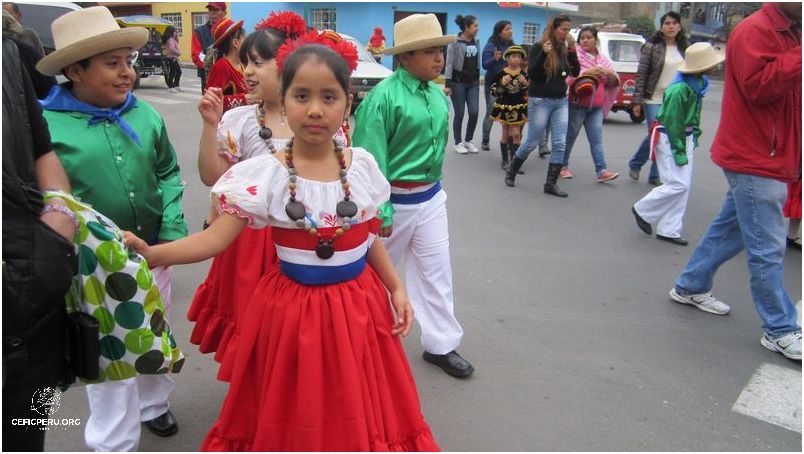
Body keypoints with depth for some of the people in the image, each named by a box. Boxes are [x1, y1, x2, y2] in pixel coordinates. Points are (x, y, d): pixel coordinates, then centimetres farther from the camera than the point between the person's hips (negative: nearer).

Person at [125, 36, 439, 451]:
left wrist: (396, 287, 4)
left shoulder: (362, 165, -4)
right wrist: (152, 254, -31)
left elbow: (369, 237, 7)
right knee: (295, 414, 13)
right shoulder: (264, 175, -13)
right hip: (294, 306, -2)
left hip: (358, 302, 3)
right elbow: (217, 238, -18)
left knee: (356, 408, 16)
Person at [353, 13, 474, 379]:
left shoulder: (438, 95, 2)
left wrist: (432, 185, 16)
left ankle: (441, 345, 24)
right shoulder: (384, 96, -19)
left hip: (431, 198, 6)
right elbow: (370, 160, -19)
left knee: (436, 271, 11)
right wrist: (380, 210, -20)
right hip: (395, 199, -6)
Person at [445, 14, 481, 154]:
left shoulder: (476, 41, 8)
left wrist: (478, 79, 14)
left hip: (473, 83, 5)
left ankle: (468, 140, 16)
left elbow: (477, 62, 14)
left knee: (474, 112, -2)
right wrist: (447, 84, -16)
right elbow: (449, 64, -11)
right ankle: (458, 143, 14)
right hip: (458, 82, -5)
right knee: (459, 114, 1)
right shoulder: (454, 43, -10)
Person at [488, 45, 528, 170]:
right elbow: (494, 92, -7)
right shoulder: (501, 74, -7)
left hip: (519, 108, 1)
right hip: (504, 107, 0)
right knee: (506, 134, 9)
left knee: (516, 134, -4)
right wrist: (502, 83, -22)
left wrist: (525, 83, -15)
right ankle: (505, 160, 20)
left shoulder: (524, 74, -2)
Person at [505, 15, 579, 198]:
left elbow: (576, 72, 4)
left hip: (561, 102, 5)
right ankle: (511, 171, 25)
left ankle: (551, 183, 5)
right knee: (532, 142, 3)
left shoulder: (565, 49, 9)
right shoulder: (538, 47, -7)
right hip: (540, 101, -5)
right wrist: (543, 54, -26)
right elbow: (531, 74, -14)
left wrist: (572, 50, -6)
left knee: (560, 143, -2)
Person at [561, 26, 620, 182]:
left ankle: (601, 171, -5)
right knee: (570, 137, 4)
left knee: (596, 139, -2)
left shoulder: (603, 59, 13)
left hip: (596, 106, 4)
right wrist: (588, 72, -24)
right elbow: (568, 76, -14)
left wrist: (609, 73, -9)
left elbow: (614, 82, 13)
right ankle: (563, 166, 17)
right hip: (577, 104, -4)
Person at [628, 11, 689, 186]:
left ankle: (655, 175, 16)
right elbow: (641, 74, -7)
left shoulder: (684, 49, 9)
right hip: (654, 100, -4)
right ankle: (635, 164, 20)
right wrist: (637, 100, -11)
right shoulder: (652, 47, -5)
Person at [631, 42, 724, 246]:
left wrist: (695, 135, 10)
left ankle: (668, 231, 14)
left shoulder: (698, 83, 3)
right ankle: (643, 210, 11)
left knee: (684, 185, 8)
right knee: (679, 184, -10)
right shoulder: (679, 89, -23)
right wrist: (678, 152, -17)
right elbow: (672, 122, -20)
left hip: (685, 136, 9)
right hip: (669, 138, -9)